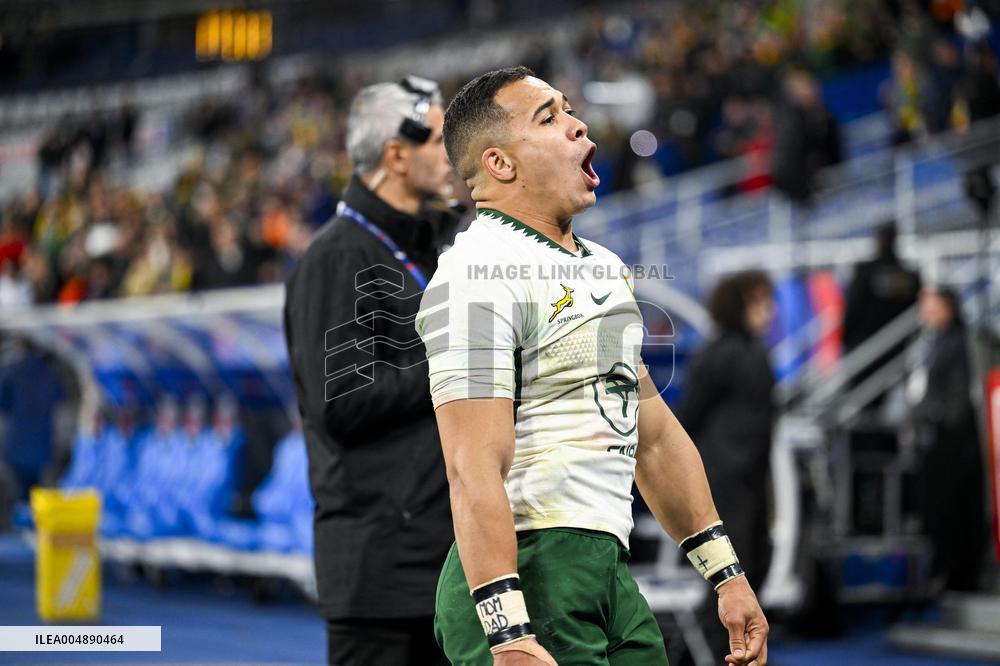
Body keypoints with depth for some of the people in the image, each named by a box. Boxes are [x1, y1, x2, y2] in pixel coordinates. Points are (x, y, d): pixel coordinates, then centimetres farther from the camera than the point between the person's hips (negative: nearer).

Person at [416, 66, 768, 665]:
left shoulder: (606, 268, 17)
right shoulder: (478, 273, -12)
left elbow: (656, 436, 21)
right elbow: (474, 469, -21)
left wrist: (727, 574, 17)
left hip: (610, 571, 8)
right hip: (524, 574, -8)